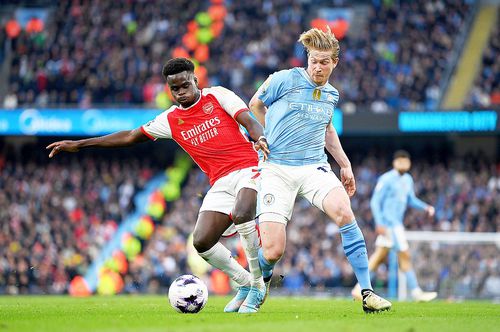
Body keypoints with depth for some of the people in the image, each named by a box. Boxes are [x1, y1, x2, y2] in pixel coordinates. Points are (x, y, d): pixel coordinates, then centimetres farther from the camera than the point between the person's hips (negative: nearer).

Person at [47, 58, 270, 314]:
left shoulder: (217, 96, 4)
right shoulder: (170, 120, 13)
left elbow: (250, 122, -4)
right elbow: (131, 136, 19)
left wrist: (260, 139, -29)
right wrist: (78, 144, 19)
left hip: (246, 170, -5)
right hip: (220, 184, 5)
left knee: (242, 214, -35)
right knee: (201, 242, -14)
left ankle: (257, 283, -18)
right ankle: (245, 284, 8)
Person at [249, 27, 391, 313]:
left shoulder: (332, 94, 12)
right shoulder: (285, 80, -4)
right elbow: (256, 104, 15)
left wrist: (345, 165, 27)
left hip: (315, 167, 3)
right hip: (276, 170, -3)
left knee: (344, 212, -29)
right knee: (273, 251, -13)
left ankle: (367, 293, -25)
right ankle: (262, 279, 27)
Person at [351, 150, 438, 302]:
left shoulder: (408, 179, 14)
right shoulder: (386, 179, -12)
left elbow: (411, 199, 24)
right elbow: (375, 201, -13)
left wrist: (425, 207, 6)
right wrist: (379, 224, -20)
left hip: (397, 223, 9)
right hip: (388, 223, -9)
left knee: (380, 256, 8)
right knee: (405, 255, -9)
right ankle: (416, 292, -4)